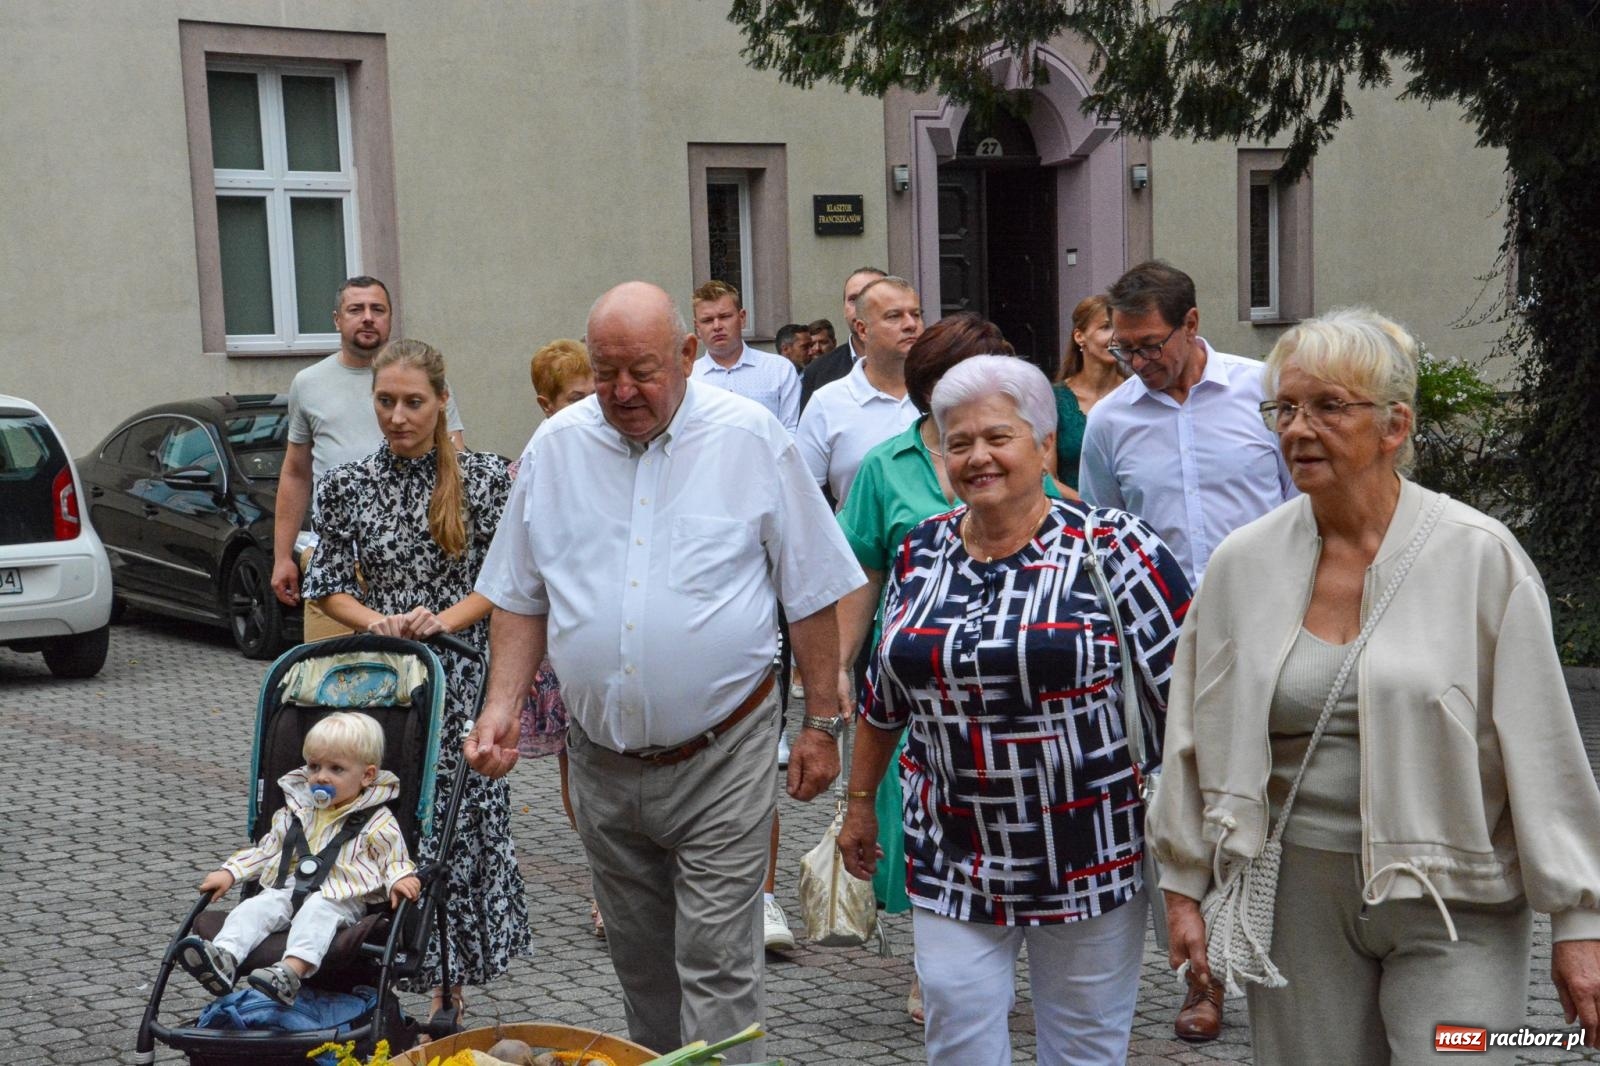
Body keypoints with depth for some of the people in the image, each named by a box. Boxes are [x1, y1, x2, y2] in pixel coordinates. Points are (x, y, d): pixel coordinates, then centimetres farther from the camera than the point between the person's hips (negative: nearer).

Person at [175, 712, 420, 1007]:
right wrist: (230, 872, 17)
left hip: (340, 898, -5)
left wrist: (399, 879, -18)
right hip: (289, 890, 5)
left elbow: (394, 858, 6)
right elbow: (267, 849, 28)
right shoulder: (297, 811, 21)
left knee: (316, 911, -36)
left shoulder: (377, 822, 6)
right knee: (254, 908, -23)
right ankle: (223, 958, -45)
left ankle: (291, 971, -57)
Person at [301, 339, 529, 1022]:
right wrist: (379, 621, -13)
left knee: (463, 824, 0)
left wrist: (442, 620, -15)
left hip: (462, 676, -1)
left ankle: (451, 980, 14)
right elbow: (327, 586, 5)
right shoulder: (346, 486, 4)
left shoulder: (484, 477, 0)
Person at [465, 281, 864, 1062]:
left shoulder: (752, 439, -6)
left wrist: (822, 723, -2)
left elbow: (811, 594, -1)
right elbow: (522, 596, 11)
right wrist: (503, 703, -1)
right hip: (601, 759, 4)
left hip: (720, 760, -4)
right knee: (639, 960, 17)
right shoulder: (556, 446, 3)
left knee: (716, 965, -4)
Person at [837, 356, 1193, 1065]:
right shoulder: (919, 554, 5)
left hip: (1091, 853, -3)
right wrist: (859, 801, 19)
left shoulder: (1114, 549, -10)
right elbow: (884, 694, 16)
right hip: (952, 858, 3)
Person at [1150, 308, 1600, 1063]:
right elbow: (1196, 738, 9)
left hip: (1453, 901, -2)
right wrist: (1184, 886, 11)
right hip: (1300, 897, 3)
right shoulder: (1243, 563, 1)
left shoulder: (1479, 557, -7)